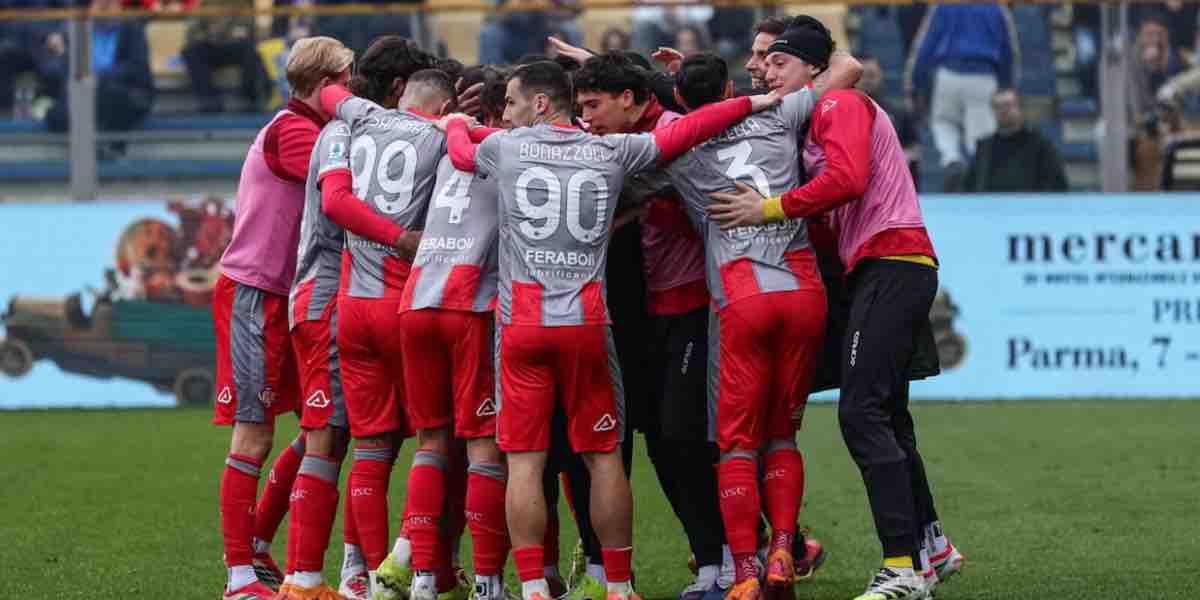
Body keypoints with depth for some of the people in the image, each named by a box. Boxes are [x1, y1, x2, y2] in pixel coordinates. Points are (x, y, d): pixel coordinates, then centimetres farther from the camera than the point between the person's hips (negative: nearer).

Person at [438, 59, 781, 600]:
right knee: (604, 457, 7)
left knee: (524, 460, 0)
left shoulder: (505, 147, 6)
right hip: (587, 322, 1)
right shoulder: (610, 152, 7)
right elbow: (682, 133, 8)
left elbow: (460, 152, 27)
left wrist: (456, 125, 49)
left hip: (521, 322, -1)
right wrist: (750, 105, 21)